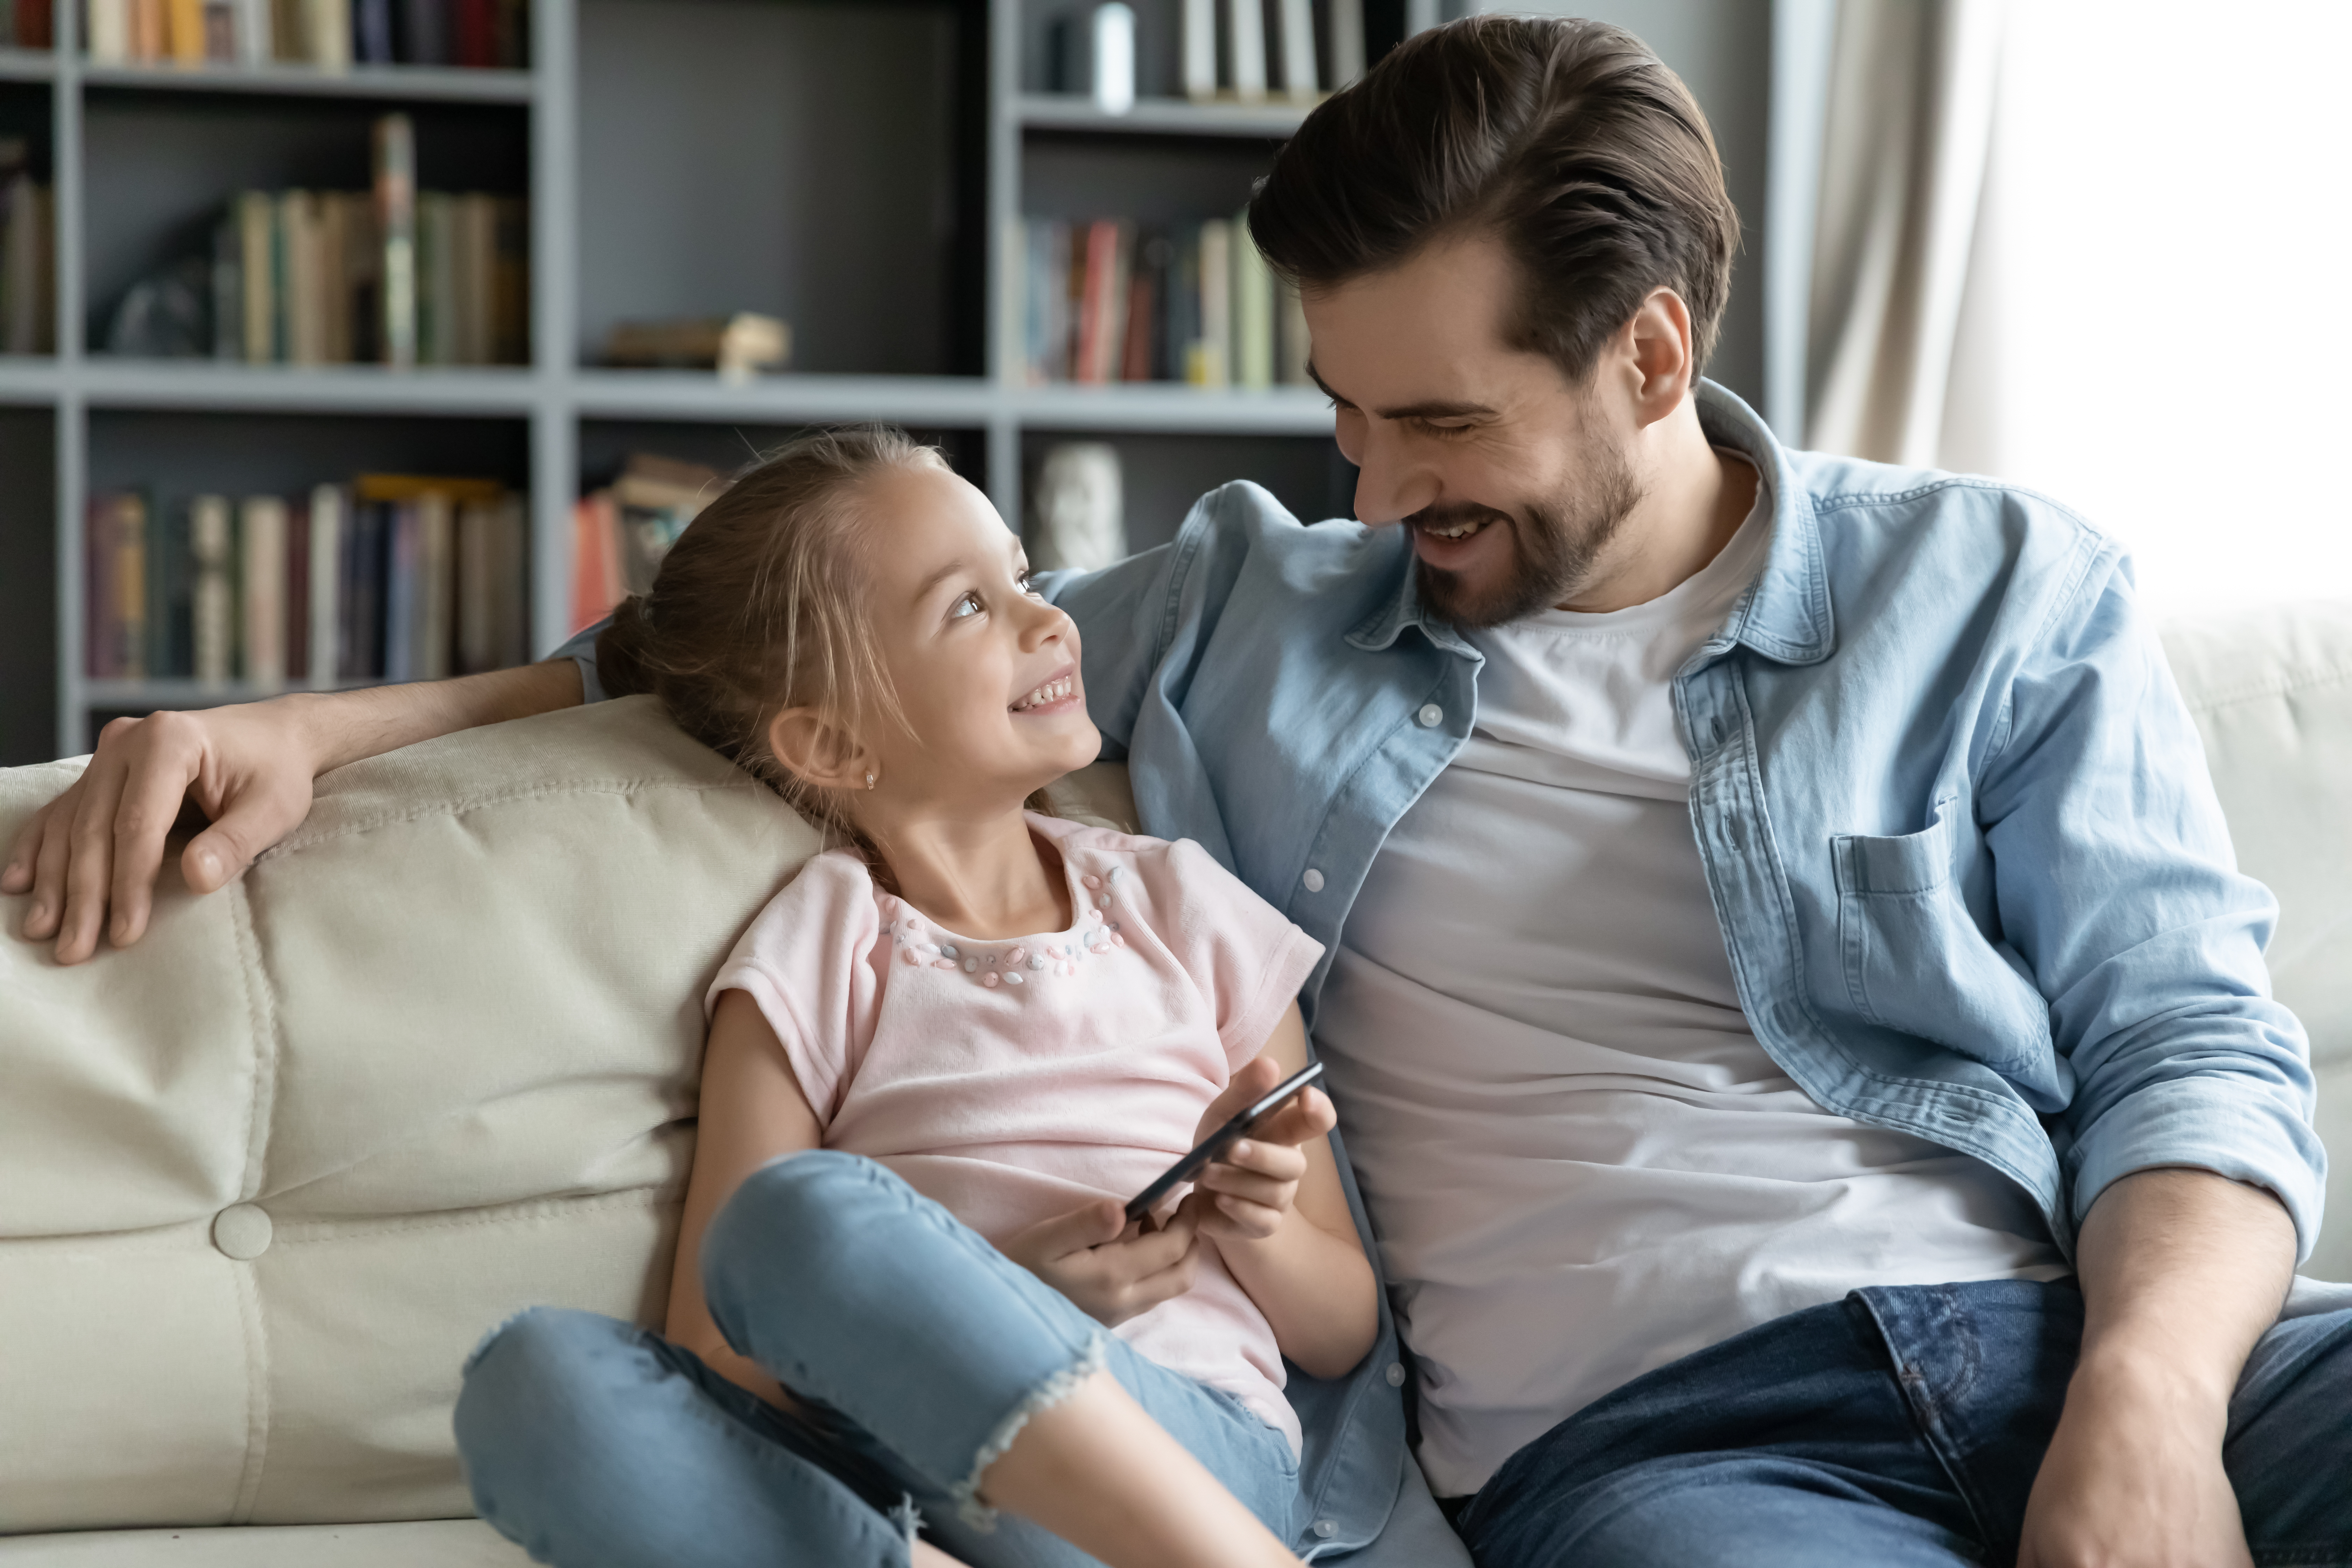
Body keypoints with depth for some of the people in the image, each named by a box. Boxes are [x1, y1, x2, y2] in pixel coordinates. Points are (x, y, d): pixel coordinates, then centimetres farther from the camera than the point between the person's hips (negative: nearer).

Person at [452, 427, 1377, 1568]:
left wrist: (1257, 1225, -2)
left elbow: (1342, 1333, 21)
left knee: (807, 1215, -31)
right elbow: (716, 1356, 1)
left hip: (1194, 1459, 0)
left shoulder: (1185, 911, 18)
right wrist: (1004, 1303, -13)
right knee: (536, 1383, -30)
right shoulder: (815, 962, 12)